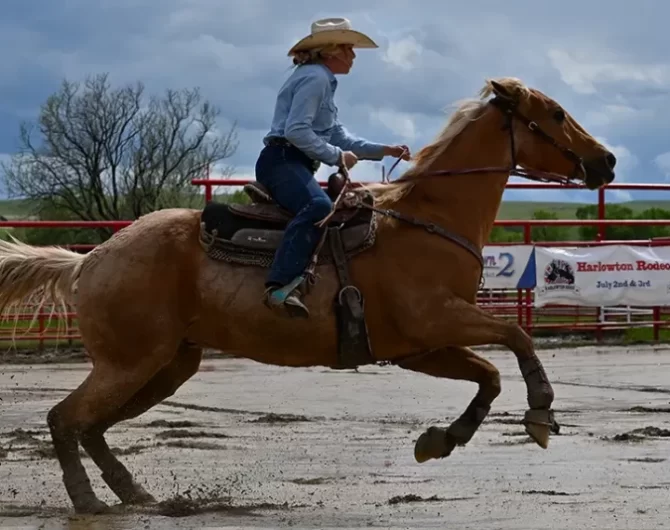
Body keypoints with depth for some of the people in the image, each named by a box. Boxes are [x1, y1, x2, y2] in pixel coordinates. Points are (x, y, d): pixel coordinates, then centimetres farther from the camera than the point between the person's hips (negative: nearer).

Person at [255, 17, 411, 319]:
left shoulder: (322, 81, 26)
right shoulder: (315, 77, -8)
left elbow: (340, 137, 27)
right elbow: (296, 130, -19)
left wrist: (385, 151, 19)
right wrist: (336, 156, -13)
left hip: (293, 164, 12)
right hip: (281, 161, -12)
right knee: (318, 206, -37)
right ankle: (280, 285, -50)